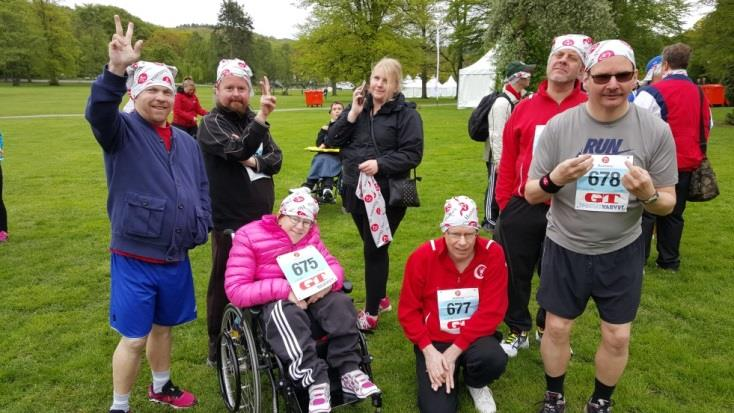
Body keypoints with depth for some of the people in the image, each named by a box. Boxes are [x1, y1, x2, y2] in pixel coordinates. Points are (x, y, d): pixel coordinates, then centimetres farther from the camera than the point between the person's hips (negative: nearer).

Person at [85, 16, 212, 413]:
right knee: (134, 338, 2)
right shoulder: (122, 131, -6)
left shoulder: (186, 141, 10)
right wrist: (116, 70, -44)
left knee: (163, 326, 21)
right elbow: (98, 112, -30)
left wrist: (201, 228, 3)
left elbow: (200, 190, 15)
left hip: (175, 257, 5)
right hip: (134, 258, -5)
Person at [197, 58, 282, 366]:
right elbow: (239, 150, -30)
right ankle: (217, 347, 21)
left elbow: (276, 159, 3)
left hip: (262, 219, 7)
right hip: (230, 222, -6)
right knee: (225, 283, 5)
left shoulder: (253, 119, 8)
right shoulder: (211, 123, -11)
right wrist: (262, 117, -44)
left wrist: (256, 162, -18)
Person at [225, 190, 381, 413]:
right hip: (271, 302, -4)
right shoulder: (249, 237, -9)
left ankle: (349, 370, -22)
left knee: (341, 302, -25)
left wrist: (328, 282, -20)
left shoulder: (310, 235, 9)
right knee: (287, 315, -38)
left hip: (310, 295, 5)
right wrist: (284, 289, -28)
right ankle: (315, 381, -37)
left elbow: (333, 265, 7)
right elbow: (235, 290, -16)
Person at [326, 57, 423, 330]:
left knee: (375, 250, 0)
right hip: (356, 191, 5)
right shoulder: (358, 107, 8)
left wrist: (380, 164, -24)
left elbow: (413, 154, -12)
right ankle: (380, 298, 37)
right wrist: (352, 113, -9)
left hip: (387, 194, -5)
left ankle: (371, 313, 13)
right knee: (371, 248, 18)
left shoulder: (406, 113, -7)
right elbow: (332, 141, 1)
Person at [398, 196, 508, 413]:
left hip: (474, 337, 1)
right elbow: (408, 311, -6)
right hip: (434, 340, 0)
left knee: (494, 359, -33)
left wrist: (454, 351, -20)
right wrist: (429, 351, -18)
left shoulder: (493, 254, -14)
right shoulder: (423, 257, -13)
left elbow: (491, 312, -16)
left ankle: (475, 384, 5)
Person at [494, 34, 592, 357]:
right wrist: (504, 203, 0)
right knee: (514, 274, 11)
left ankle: (547, 329, 39)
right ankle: (518, 331, 32)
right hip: (521, 209, 2)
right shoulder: (524, 108, 3)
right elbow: (508, 160, 3)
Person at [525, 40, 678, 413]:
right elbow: (530, 194, -7)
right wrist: (554, 180, -29)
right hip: (565, 248, 0)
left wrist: (648, 194, -28)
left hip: (622, 251, 1)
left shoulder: (656, 131, -11)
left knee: (617, 337, 11)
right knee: (557, 328, 12)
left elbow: (668, 204, -4)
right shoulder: (559, 126, -12)